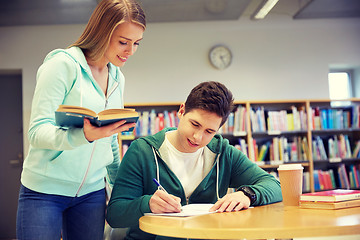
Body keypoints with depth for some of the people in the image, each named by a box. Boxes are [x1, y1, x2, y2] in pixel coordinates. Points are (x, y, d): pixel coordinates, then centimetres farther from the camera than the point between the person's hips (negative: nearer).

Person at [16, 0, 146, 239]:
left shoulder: (118, 79, 10)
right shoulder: (63, 64, -12)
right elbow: (37, 132, -18)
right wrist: (84, 135, -34)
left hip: (92, 192, 6)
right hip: (45, 190, -5)